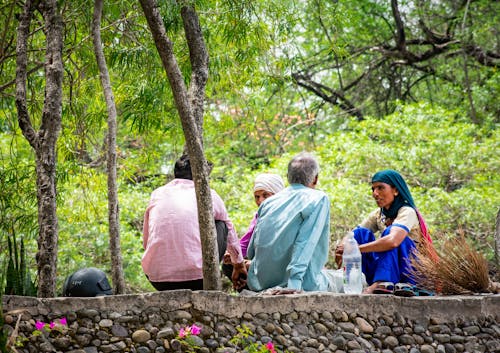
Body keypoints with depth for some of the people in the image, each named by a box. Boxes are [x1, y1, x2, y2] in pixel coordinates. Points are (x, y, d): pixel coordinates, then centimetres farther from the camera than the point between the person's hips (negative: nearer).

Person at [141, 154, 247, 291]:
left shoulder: (157, 194, 14)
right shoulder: (209, 195, 9)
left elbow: (146, 243, 23)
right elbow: (230, 232, 27)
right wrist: (239, 265, 45)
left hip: (157, 280, 3)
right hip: (196, 279, -3)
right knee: (220, 225, 21)